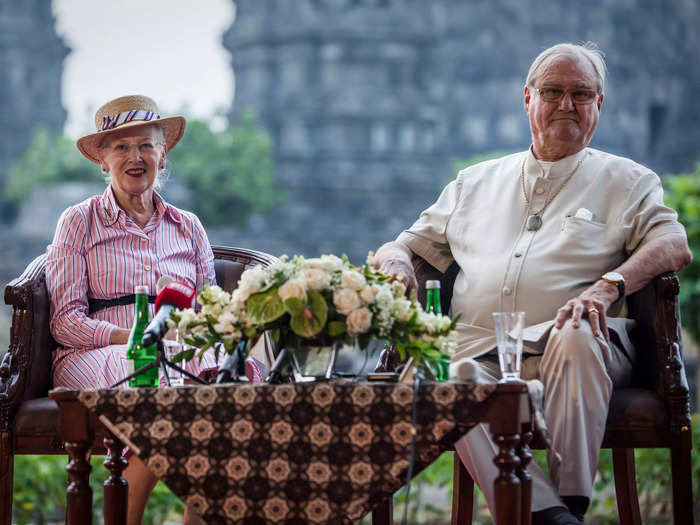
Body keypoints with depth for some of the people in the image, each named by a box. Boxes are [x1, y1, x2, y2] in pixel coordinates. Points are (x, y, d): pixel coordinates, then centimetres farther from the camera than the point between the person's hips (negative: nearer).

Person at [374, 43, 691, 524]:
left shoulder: (626, 181, 17)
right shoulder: (476, 182, 27)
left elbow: (674, 246, -1)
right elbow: (406, 246, 30)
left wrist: (610, 285, -20)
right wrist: (396, 261, 4)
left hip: (563, 356, -2)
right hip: (477, 353, 2)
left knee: (576, 337, -38)